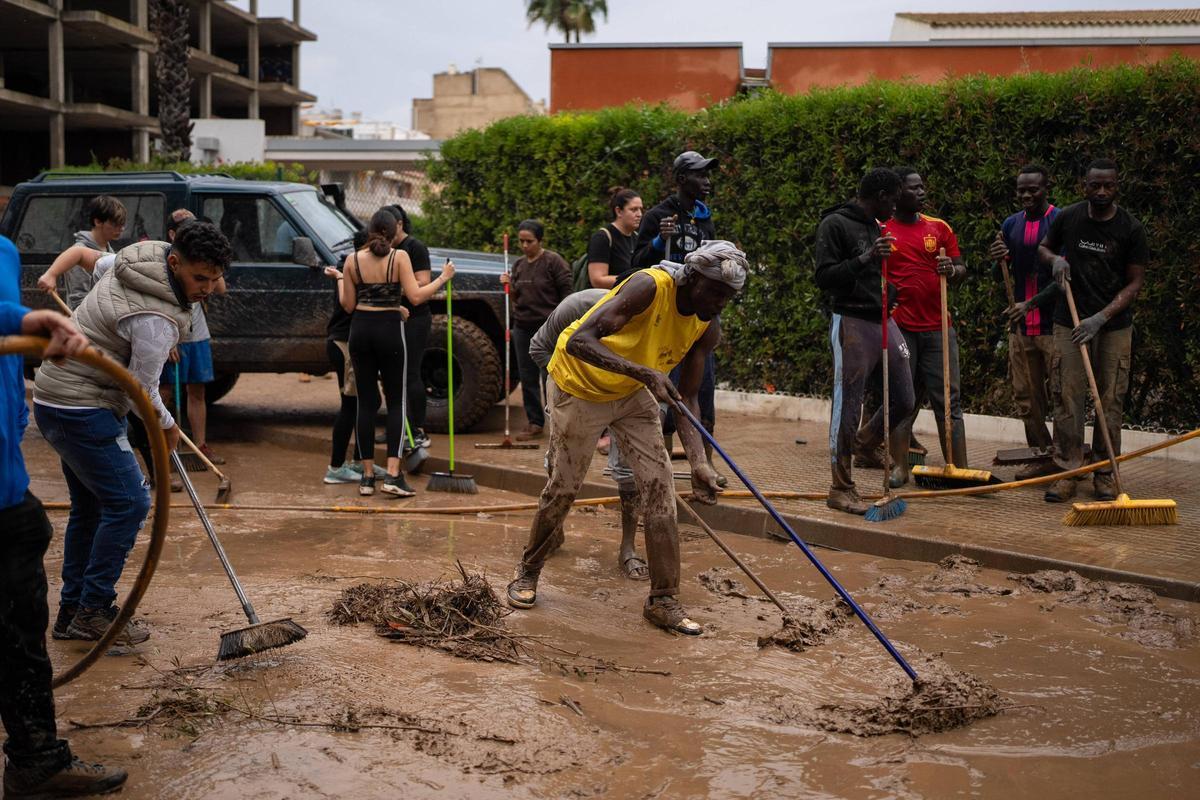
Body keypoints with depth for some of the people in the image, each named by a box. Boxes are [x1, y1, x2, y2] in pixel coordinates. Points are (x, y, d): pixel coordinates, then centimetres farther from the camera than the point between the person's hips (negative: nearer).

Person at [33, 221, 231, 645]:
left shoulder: (132, 262, 3)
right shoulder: (156, 319, -26)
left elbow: (83, 254, 22)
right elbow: (143, 392, -17)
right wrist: (168, 428, 0)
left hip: (54, 399, 11)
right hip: (82, 410, -11)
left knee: (90, 506, 14)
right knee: (129, 502, -10)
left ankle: (72, 613, 20)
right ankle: (94, 609, -6)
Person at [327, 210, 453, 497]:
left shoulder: (353, 260, 2)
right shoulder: (399, 257, -6)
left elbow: (348, 305, 5)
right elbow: (416, 296, -12)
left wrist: (340, 279, 21)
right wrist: (443, 278, -1)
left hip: (360, 330, 3)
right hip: (389, 329, -3)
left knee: (366, 403, 9)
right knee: (395, 402, 4)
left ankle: (367, 476, 9)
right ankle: (393, 475, -8)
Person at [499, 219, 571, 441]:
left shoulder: (553, 261, -7)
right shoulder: (519, 265, 14)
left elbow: (567, 292, -8)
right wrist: (509, 285, 1)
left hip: (548, 328, -7)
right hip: (522, 327, 7)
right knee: (527, 377, 7)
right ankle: (534, 423, 14)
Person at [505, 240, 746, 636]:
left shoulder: (708, 328, -12)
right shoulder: (649, 287, -32)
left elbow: (686, 398, -8)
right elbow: (579, 341, -40)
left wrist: (699, 461, -23)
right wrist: (645, 373, -49)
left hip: (633, 395, 6)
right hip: (579, 387, -6)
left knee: (660, 487, -5)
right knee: (563, 487, 3)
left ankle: (662, 600, 2)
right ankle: (527, 572, 27)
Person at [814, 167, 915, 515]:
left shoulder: (875, 226, 18)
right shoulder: (834, 224, -7)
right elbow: (824, 277, -15)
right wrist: (865, 259, -23)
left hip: (884, 321, 8)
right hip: (852, 322, -8)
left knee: (903, 401, 8)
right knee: (847, 405, -5)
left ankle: (863, 443, 35)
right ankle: (841, 489, 2)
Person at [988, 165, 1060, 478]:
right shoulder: (1011, 225, 12)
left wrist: (1031, 303, -19)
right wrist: (997, 261, -6)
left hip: (1053, 322, -6)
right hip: (1020, 323, 6)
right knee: (1026, 395, 6)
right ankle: (1041, 456, 13)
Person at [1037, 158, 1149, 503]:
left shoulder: (1131, 229, -5)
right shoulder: (1068, 218, 0)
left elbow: (1135, 282, -3)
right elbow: (1043, 247, 19)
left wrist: (1101, 318, -14)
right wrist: (1054, 259, -6)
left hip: (1114, 325, -1)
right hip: (1069, 321, 1)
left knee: (1111, 400, 1)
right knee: (1067, 397, -4)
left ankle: (1105, 474, 10)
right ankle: (1067, 471, 2)